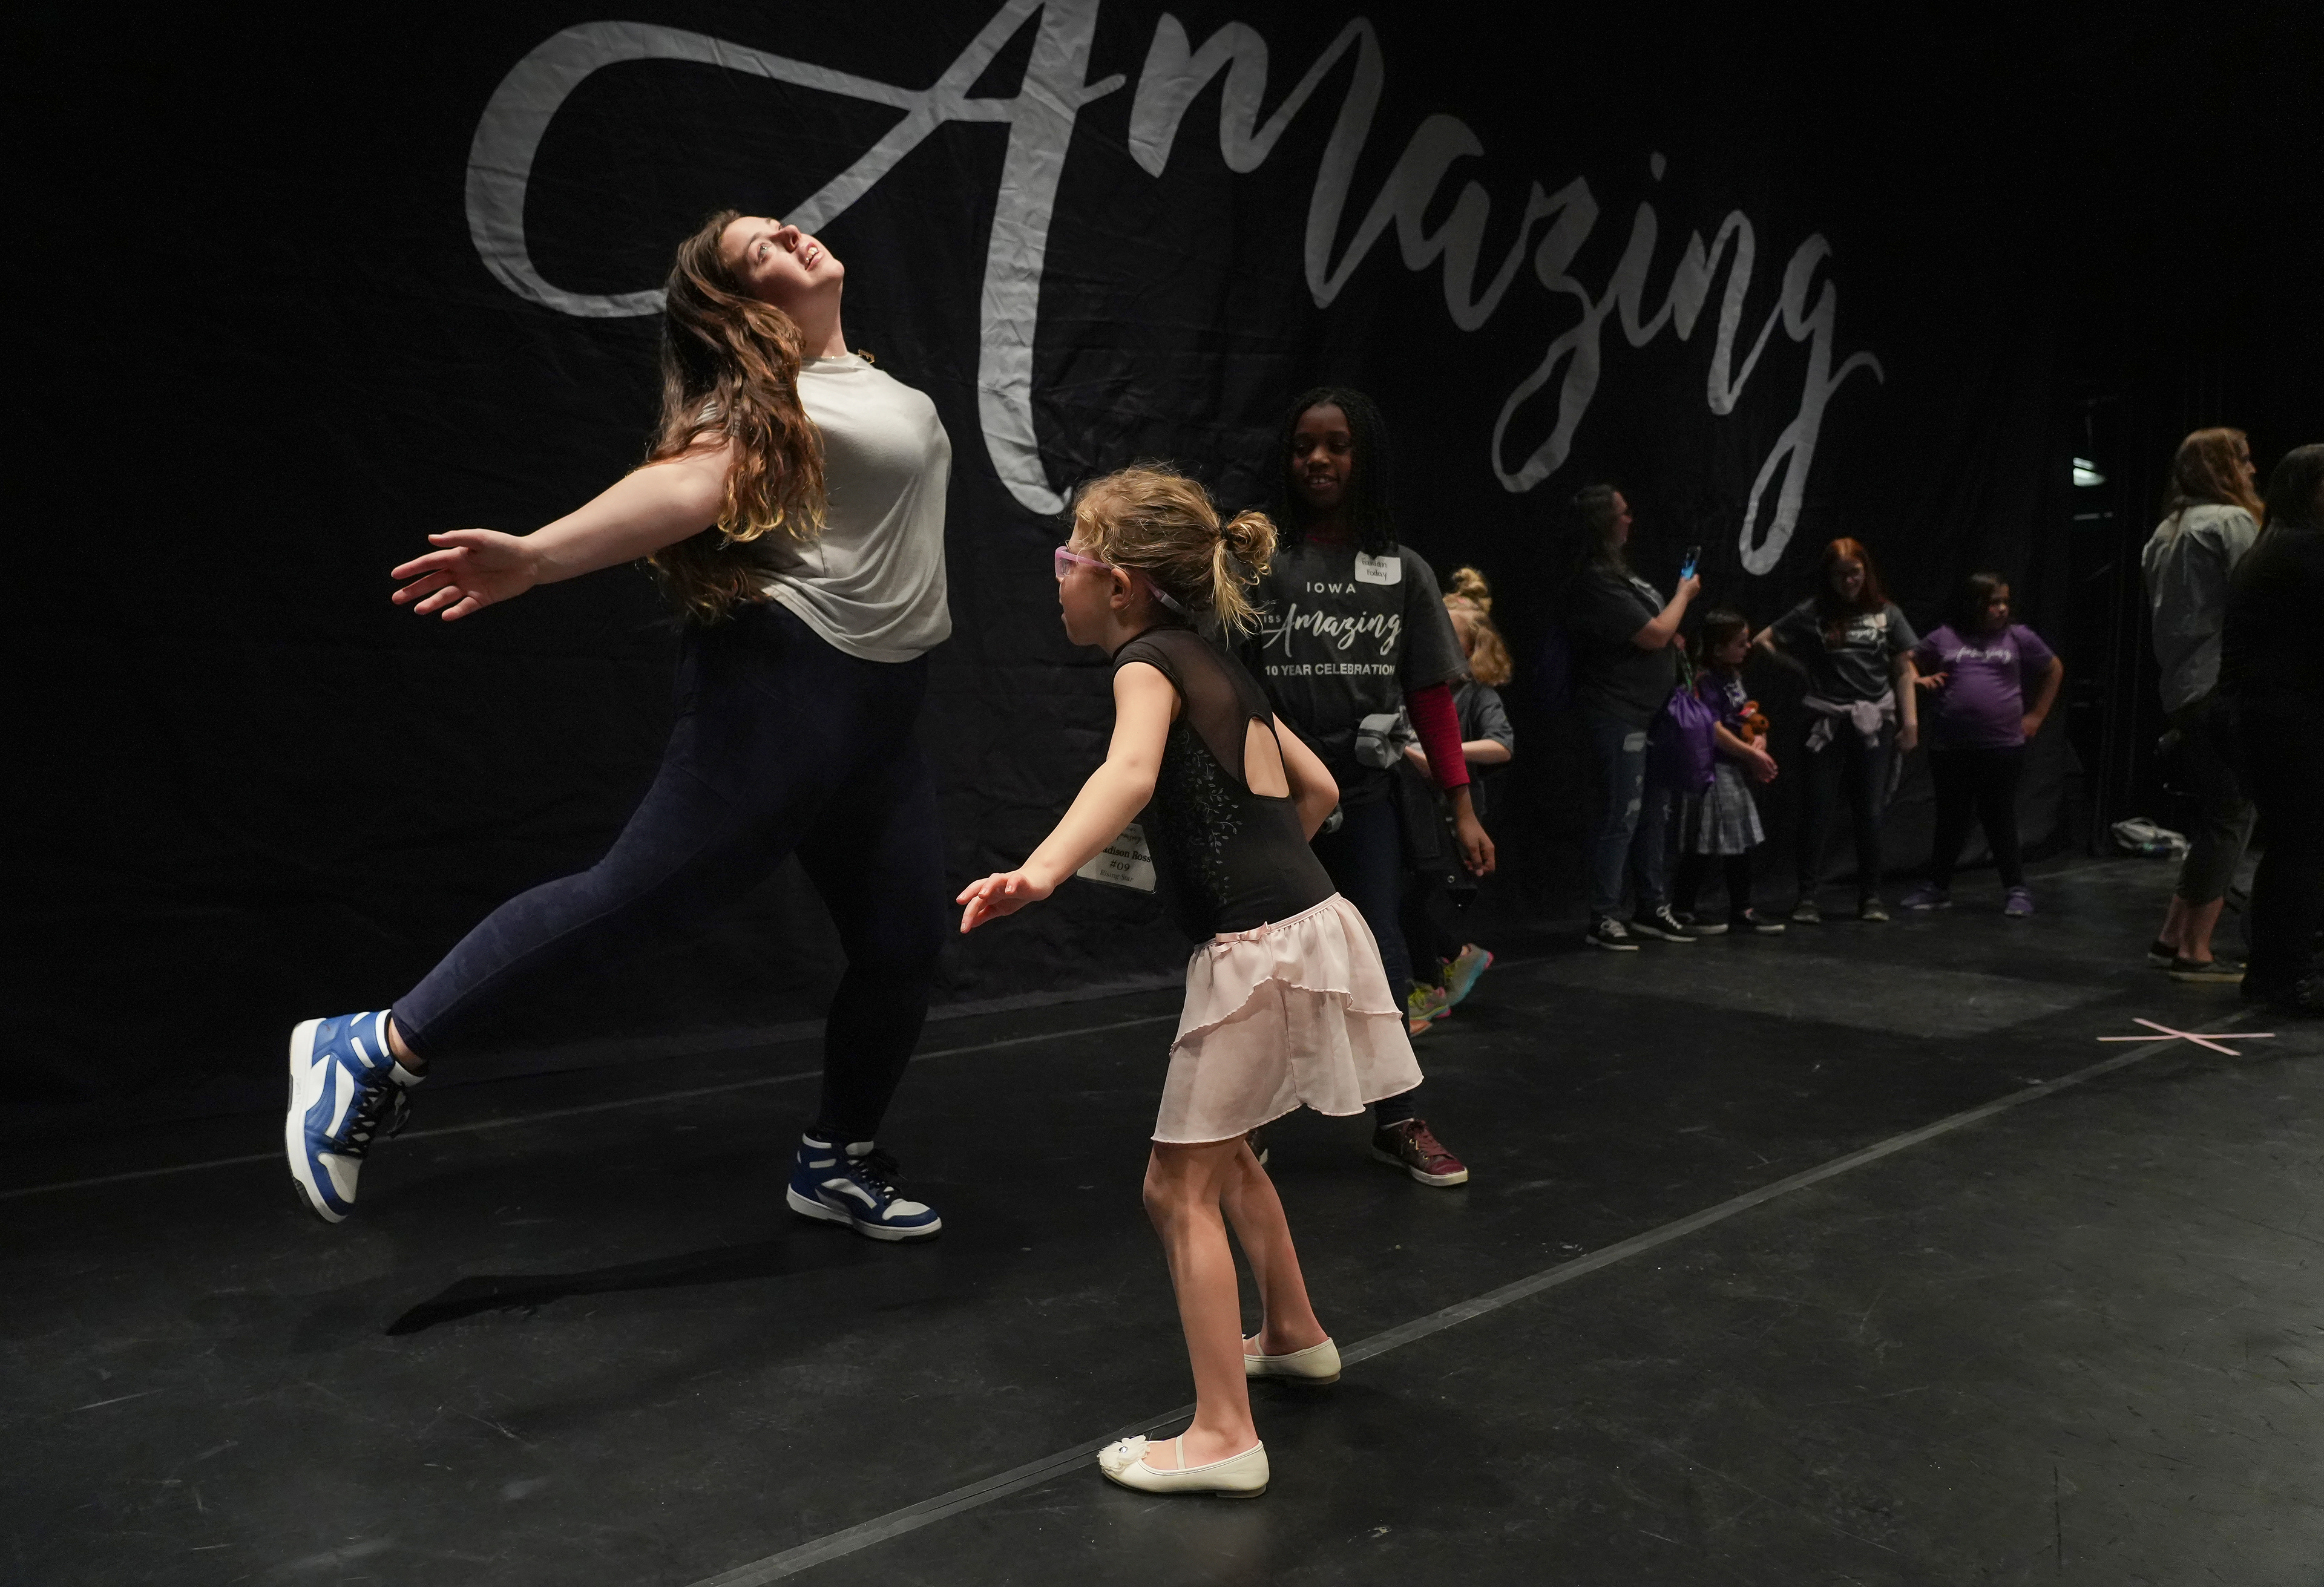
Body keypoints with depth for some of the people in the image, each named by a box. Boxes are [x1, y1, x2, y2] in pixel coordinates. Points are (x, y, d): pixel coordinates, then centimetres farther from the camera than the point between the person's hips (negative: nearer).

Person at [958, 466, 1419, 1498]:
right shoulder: (1217, 666, 16)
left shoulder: (1149, 660, -10)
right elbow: (1317, 789, 23)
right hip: (1304, 922, 9)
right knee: (1221, 1152, 25)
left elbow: (1130, 770, -33)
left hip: (1261, 950, -9)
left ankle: (1224, 1437, 5)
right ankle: (1292, 1336, 42)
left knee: (1180, 1184, 0)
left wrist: (1040, 871, -47)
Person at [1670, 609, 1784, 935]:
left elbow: (1747, 717, 21)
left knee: (1741, 845, 13)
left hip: (1735, 772, 10)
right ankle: (1680, 913, 4)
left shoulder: (1733, 676, 13)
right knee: (1701, 848, -5)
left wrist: (1760, 739, 0)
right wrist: (1752, 755, -14)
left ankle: (1742, 913, 21)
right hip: (1712, 771, -10)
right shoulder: (1705, 681, -16)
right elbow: (1713, 730, -20)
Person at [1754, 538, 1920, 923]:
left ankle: (1871, 897, 14)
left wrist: (1910, 720, 0)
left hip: (1875, 722, 1)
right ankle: (1807, 897, 3)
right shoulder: (1812, 613, 2)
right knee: (1817, 809, -1)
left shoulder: (1886, 613, 6)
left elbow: (1903, 671, 6)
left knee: (1871, 811, 6)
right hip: (1828, 722, -1)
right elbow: (1763, 640, 5)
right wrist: (1804, 666, 2)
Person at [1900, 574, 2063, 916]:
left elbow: (2054, 670, 19)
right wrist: (1917, 680, -2)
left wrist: (2037, 715, 13)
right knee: (1951, 820, 10)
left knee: (2001, 821, 3)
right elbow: (1908, 662, 19)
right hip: (1950, 750, 1)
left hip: (2003, 748, -1)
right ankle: (1938, 887, 21)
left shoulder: (2019, 638, 6)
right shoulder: (1945, 638, 6)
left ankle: (2016, 890, 13)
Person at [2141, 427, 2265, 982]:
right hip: (2225, 688, -8)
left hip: (2181, 691, 8)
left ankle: (2172, 938, 14)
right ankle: (2195, 953, -4)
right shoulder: (2231, 521, -7)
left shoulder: (2166, 530, 18)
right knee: (2231, 818, -4)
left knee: (2215, 814, 14)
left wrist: (2174, 675, 17)